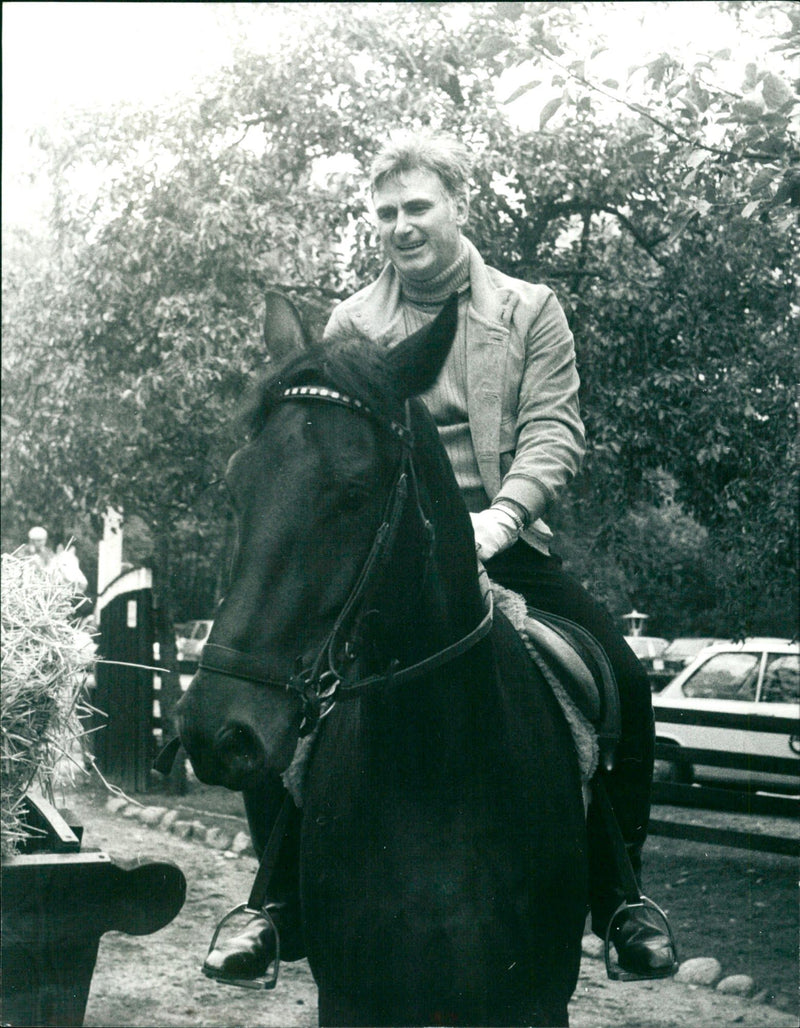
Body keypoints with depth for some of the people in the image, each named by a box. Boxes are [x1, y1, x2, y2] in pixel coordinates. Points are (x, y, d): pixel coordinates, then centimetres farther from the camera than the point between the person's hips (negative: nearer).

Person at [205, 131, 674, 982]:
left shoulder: (529, 310, 8)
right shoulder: (350, 324, 9)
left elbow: (554, 431, -2)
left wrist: (503, 513, -21)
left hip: (500, 541, 0)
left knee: (620, 680, -19)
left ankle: (619, 899, -1)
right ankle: (281, 898, -2)